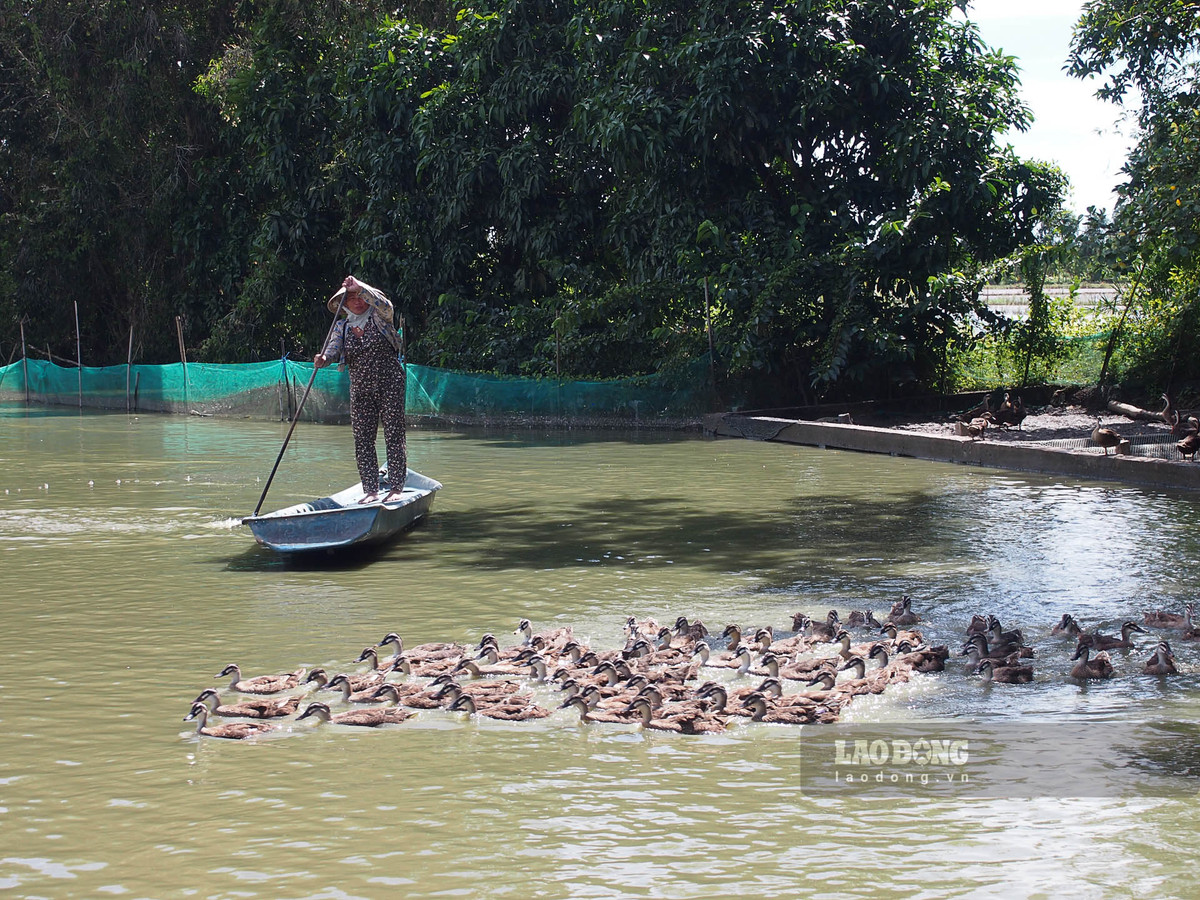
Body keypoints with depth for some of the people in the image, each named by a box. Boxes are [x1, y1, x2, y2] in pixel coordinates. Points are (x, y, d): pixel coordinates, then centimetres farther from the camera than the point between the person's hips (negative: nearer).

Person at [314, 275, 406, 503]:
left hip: (390, 384, -3)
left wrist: (359, 287, -31)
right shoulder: (342, 327, 9)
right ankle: (371, 490, 3)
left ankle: (396, 488, -4)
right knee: (363, 440, -1)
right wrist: (323, 358, -31)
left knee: (394, 435, -6)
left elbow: (384, 305, -22)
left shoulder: (380, 318, 1)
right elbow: (333, 348, -8)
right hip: (360, 389, 4)